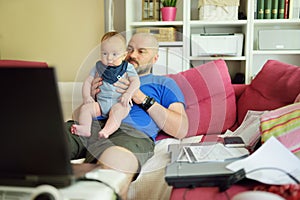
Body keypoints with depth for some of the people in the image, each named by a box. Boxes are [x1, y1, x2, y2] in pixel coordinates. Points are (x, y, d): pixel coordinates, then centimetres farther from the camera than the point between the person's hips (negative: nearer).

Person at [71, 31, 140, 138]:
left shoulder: (127, 67, 6)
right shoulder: (98, 67, 13)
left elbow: (135, 81, -3)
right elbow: (88, 82, 14)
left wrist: (128, 94, -21)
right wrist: (86, 96, -3)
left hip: (119, 103, -4)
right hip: (101, 102, 4)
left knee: (117, 110, -35)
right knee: (86, 107, -18)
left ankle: (106, 132, -51)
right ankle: (85, 129, -35)